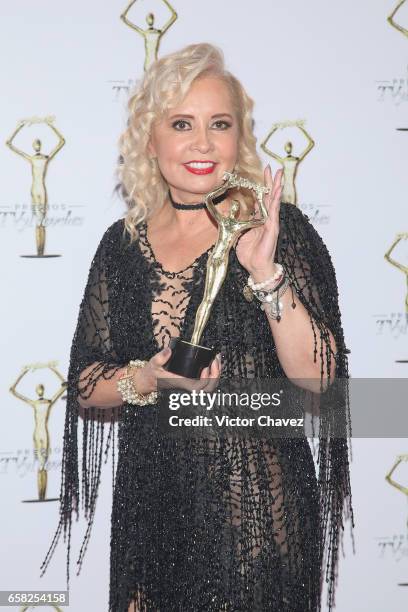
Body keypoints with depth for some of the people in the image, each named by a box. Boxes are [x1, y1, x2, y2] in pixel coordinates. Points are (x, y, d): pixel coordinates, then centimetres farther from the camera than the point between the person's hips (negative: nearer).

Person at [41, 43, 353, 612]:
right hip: (150, 506, 3)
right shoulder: (123, 243, 3)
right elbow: (84, 389, 5)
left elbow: (320, 379, -15)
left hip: (258, 510, -3)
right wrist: (142, 380, -15)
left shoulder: (280, 228, -7)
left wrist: (265, 273, -25)